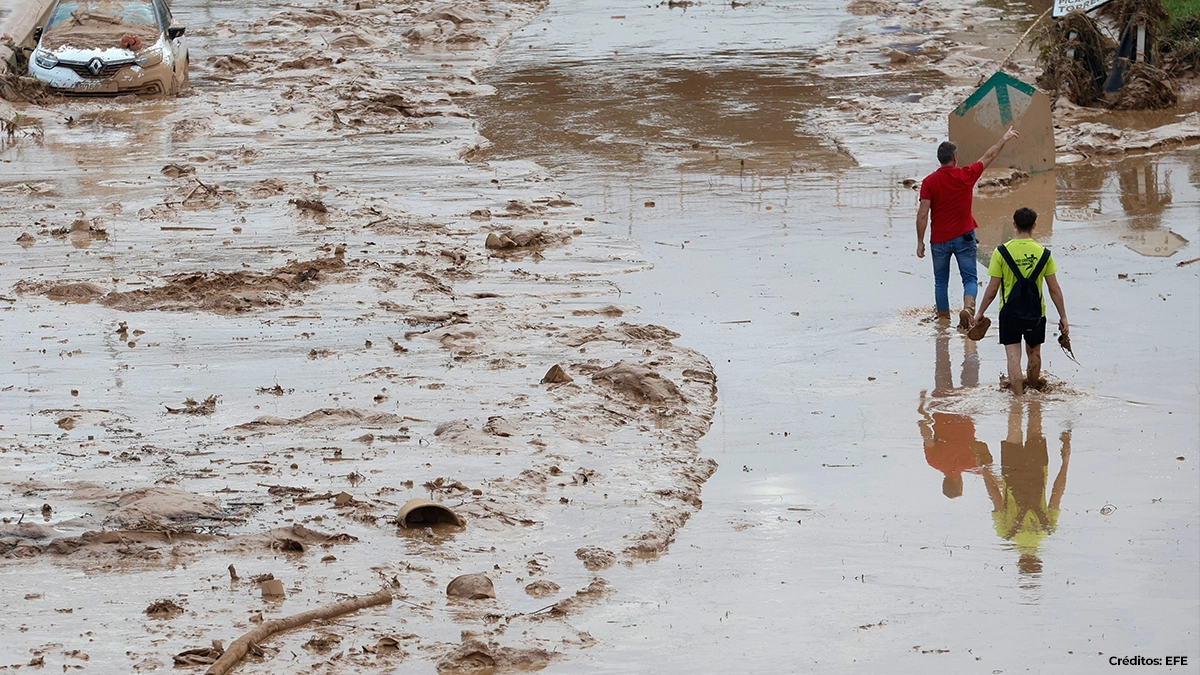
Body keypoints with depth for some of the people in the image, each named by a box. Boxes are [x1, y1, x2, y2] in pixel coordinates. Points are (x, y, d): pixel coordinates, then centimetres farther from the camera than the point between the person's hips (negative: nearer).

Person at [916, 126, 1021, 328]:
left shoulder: (929, 182, -8)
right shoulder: (966, 175, -6)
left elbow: (923, 214, -11)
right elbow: (989, 156, 9)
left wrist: (920, 241, -4)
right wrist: (1005, 139, 24)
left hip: (939, 240, 0)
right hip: (964, 237, 0)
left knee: (941, 281, 13)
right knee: (970, 279, 2)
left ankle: (943, 319, 19)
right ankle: (968, 307, -25)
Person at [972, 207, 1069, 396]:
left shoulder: (1002, 252, -11)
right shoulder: (1043, 253, -6)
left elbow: (992, 289, -8)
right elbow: (1054, 289, -3)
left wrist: (980, 313, 5)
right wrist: (1063, 317, 6)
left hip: (1009, 314, -2)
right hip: (1036, 313, 2)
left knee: (1013, 356, 1)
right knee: (1034, 353, 20)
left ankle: (1019, 396, -5)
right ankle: (1033, 387, 38)